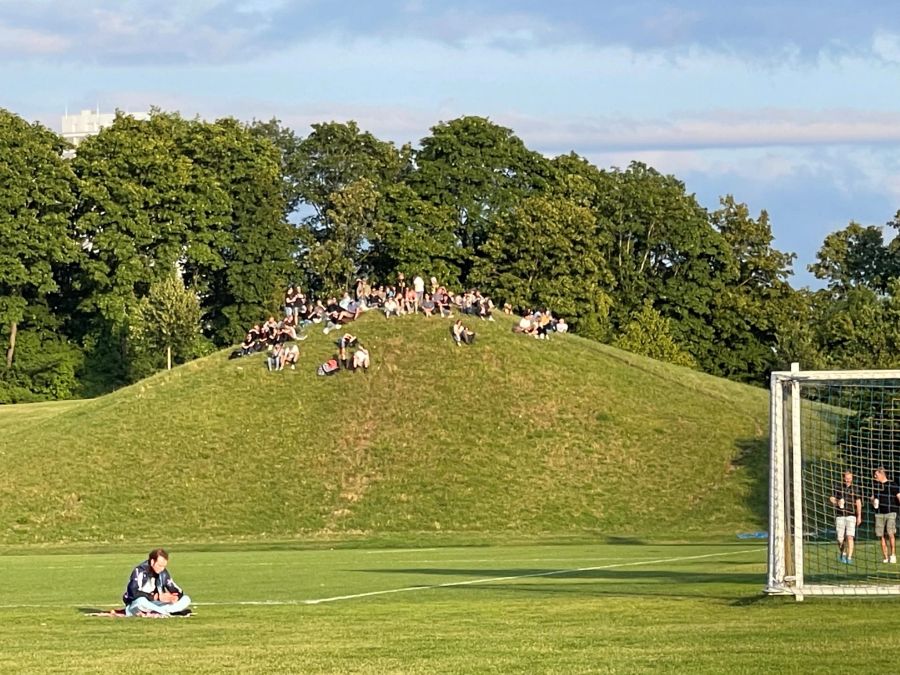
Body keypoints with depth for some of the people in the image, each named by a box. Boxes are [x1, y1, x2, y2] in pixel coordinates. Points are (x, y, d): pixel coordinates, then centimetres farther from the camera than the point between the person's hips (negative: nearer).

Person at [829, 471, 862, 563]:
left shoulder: (854, 488, 7)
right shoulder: (838, 487, 4)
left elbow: (858, 502, 13)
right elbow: (831, 498, 9)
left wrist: (859, 516, 10)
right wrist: (837, 503, -14)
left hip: (851, 515, 0)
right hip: (840, 515, 0)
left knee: (850, 537, -13)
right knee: (840, 539, 1)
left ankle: (849, 557, -11)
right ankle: (843, 554, 27)